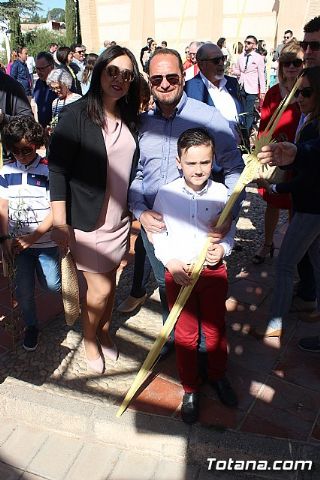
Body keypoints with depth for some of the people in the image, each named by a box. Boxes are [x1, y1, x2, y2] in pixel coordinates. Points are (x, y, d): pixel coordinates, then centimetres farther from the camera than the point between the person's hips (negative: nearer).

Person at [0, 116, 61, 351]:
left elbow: (55, 210, -12)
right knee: (24, 288, 3)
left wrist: (32, 238, -15)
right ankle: (31, 325, 28)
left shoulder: (49, 171, -9)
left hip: (46, 241, -2)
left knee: (52, 285, -1)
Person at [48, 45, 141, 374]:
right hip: (87, 220, -5)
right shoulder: (76, 115, -12)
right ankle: (89, 339, 31)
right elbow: (57, 168, -14)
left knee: (110, 280, 17)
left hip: (119, 219, 5)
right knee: (100, 288, 2)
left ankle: (104, 330, 42)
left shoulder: (128, 118, 6)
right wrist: (59, 222, -17)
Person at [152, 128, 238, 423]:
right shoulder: (166, 194, -9)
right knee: (185, 334, 12)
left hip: (214, 272, 1)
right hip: (178, 273, -1)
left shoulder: (221, 193, -7)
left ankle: (218, 375, 44)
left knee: (216, 329, 17)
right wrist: (171, 262, -14)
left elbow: (229, 231, 5)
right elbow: (158, 235, -1)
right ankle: (191, 389, 33)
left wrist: (222, 248, -15)